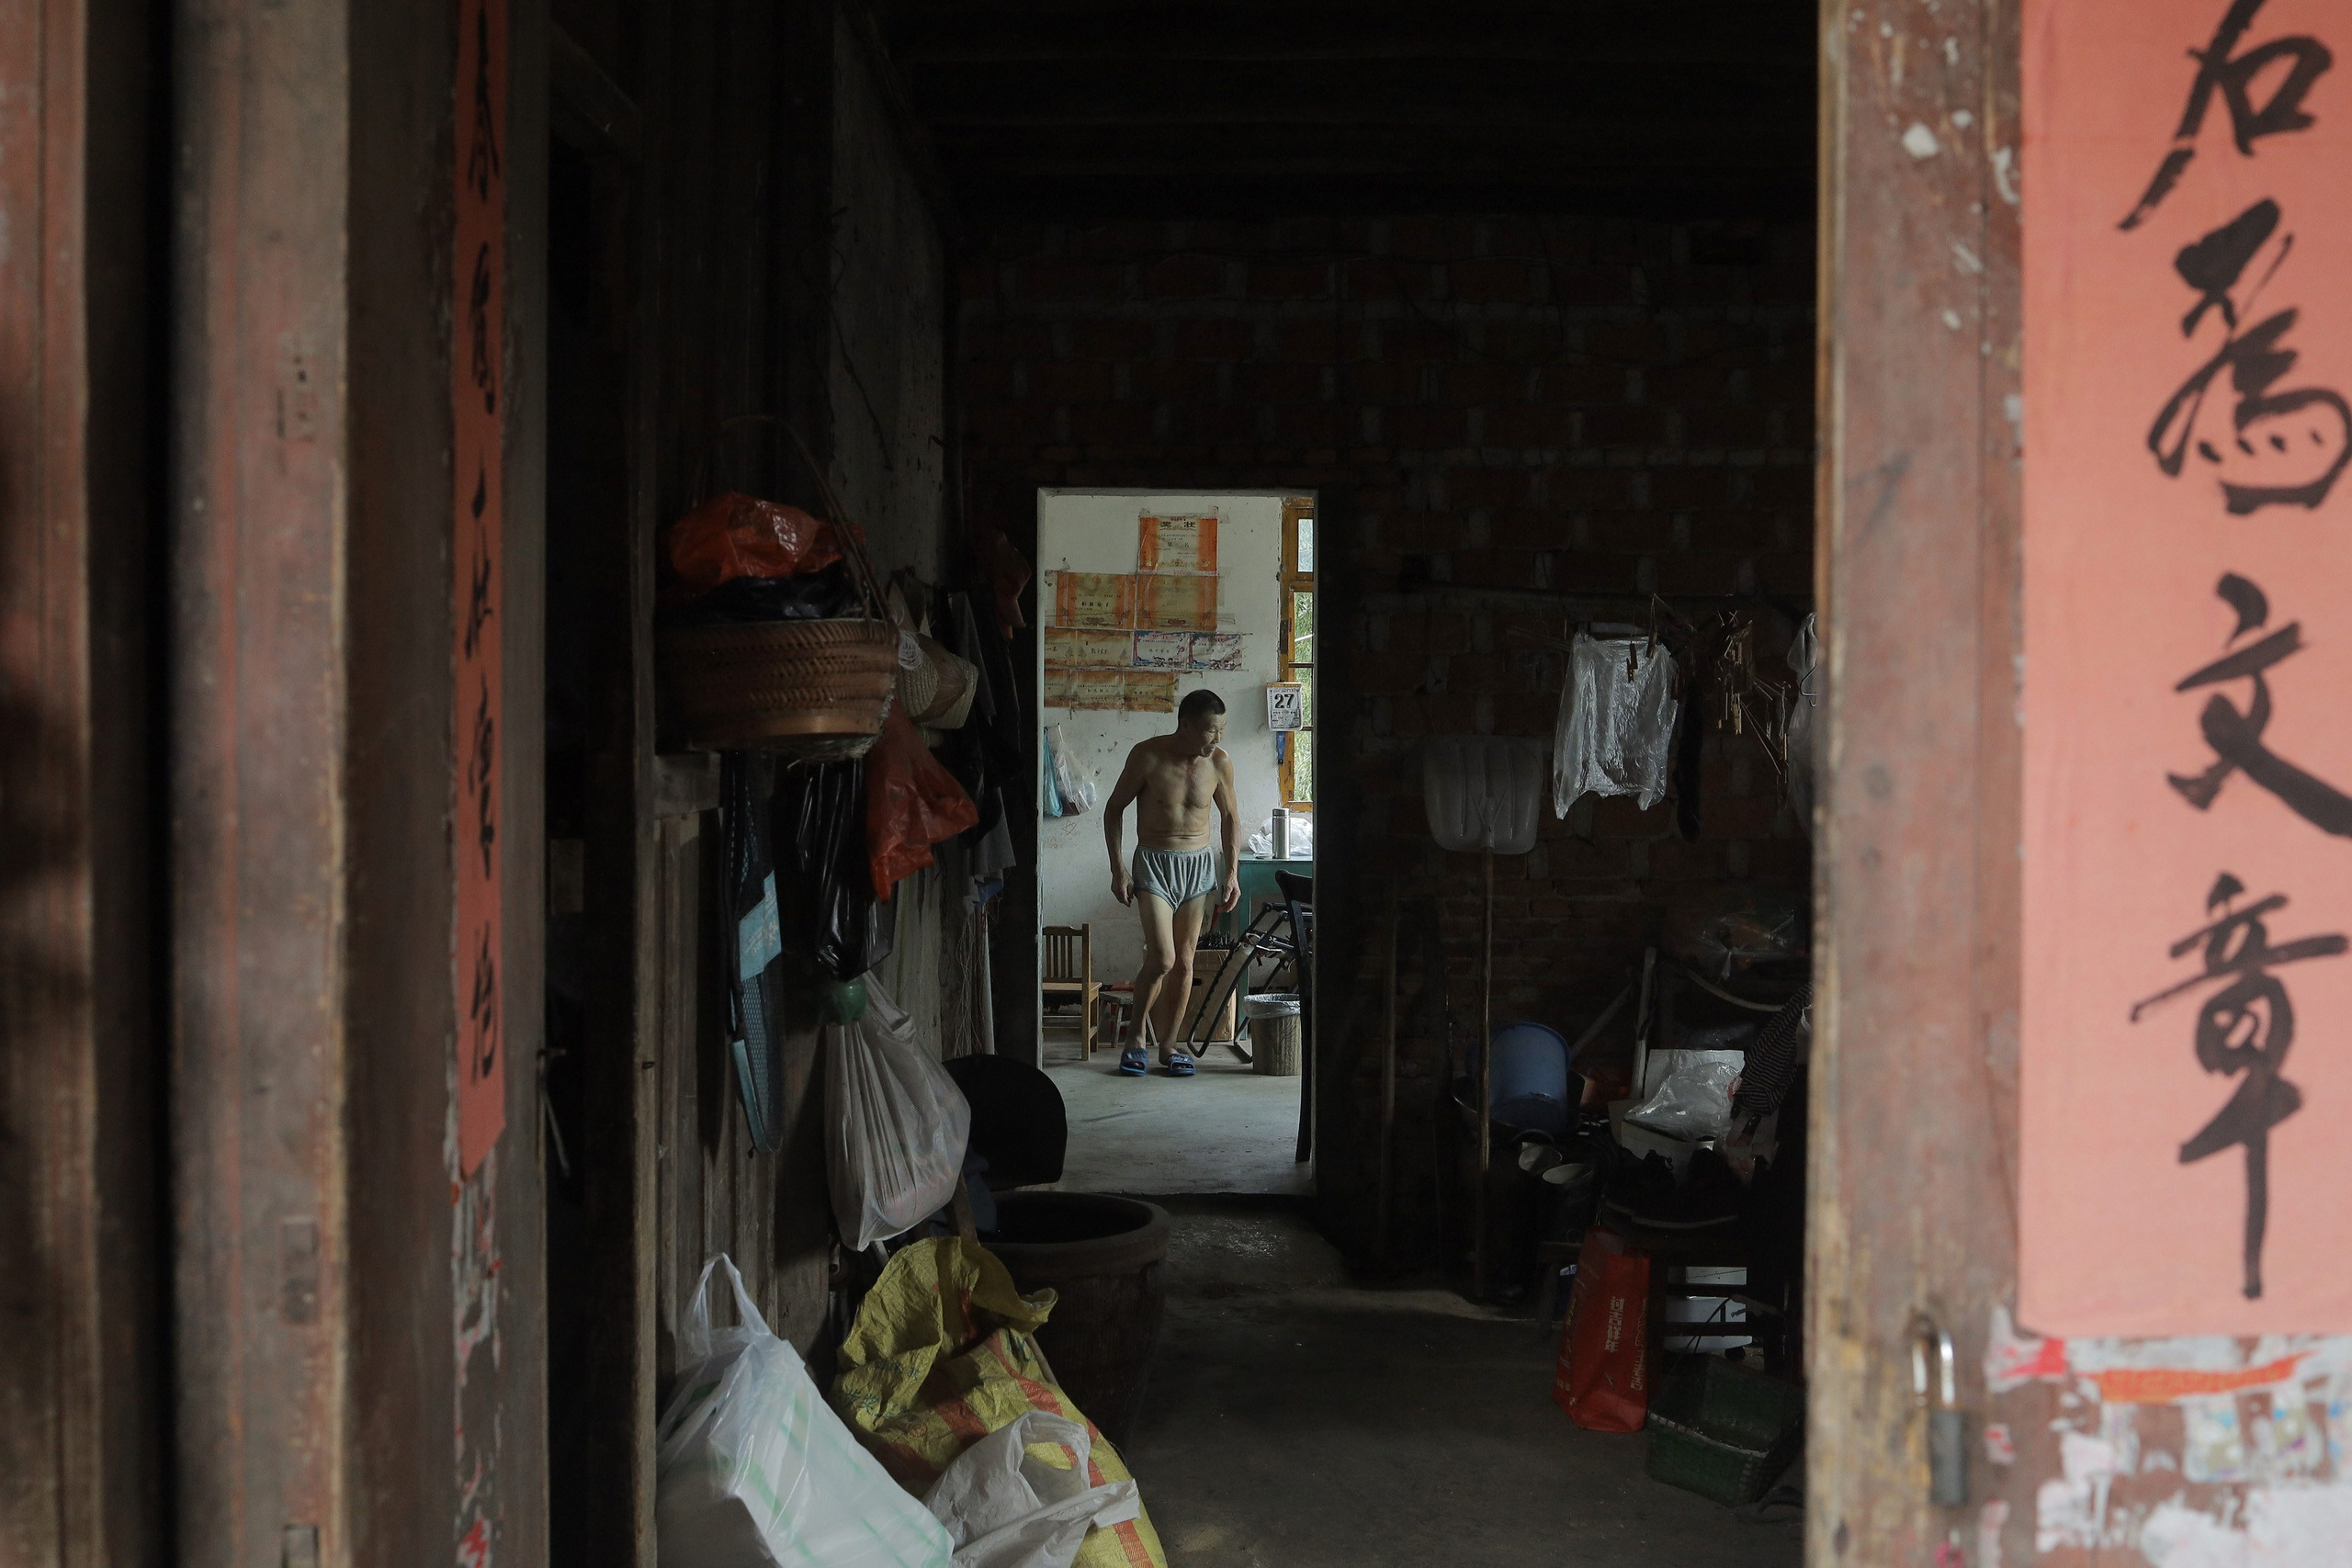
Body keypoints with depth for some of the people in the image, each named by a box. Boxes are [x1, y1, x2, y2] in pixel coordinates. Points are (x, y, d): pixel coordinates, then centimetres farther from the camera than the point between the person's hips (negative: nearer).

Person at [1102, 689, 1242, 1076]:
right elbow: (1114, 808, -2)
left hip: (1199, 864, 3)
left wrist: (1232, 873, 7)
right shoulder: (1148, 755, -12)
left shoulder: (1219, 762, -2)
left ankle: (1168, 1045, 16)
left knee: (1184, 961, 4)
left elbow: (1230, 816, 12)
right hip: (1154, 864, -3)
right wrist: (1118, 867, -8)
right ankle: (1137, 1038, 5)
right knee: (1162, 958, -14)